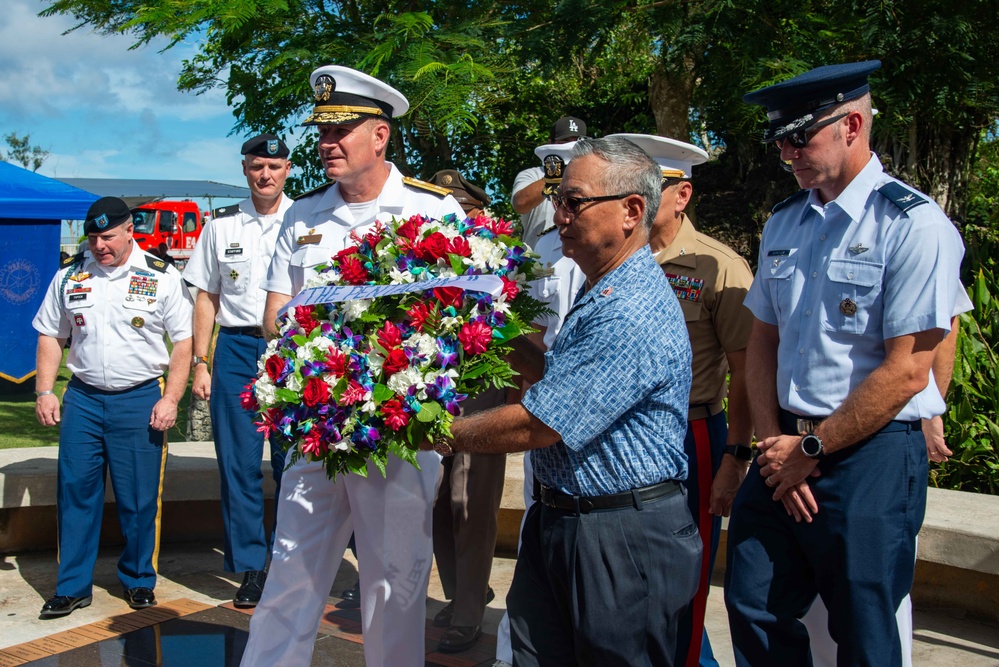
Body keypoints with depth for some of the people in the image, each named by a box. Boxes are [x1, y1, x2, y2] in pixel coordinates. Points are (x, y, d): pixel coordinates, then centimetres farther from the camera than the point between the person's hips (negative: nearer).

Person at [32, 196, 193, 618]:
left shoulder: (162, 278, -1)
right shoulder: (69, 276, 8)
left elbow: (183, 342, 0)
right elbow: (50, 336, 15)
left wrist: (170, 399, -8)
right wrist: (44, 391, 5)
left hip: (140, 399, -2)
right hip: (82, 397, 3)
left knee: (139, 499, 3)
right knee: (75, 492, 4)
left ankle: (139, 581, 21)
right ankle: (72, 587, 16)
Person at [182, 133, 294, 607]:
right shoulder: (221, 225, 9)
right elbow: (206, 298, 12)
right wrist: (200, 363, 5)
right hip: (237, 347, 2)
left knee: (293, 462, 3)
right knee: (239, 461, 3)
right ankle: (250, 567, 14)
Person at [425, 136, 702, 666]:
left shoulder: (633, 314, -24)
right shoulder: (601, 295, 11)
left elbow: (537, 425, -24)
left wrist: (446, 435, -11)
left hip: (622, 539, -10)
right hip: (557, 521, 10)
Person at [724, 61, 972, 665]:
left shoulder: (913, 225, -12)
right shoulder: (784, 224, 9)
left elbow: (905, 372, -16)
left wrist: (810, 448, -11)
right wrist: (776, 444, -2)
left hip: (871, 457, -6)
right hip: (787, 449, 6)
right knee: (755, 611, 11)